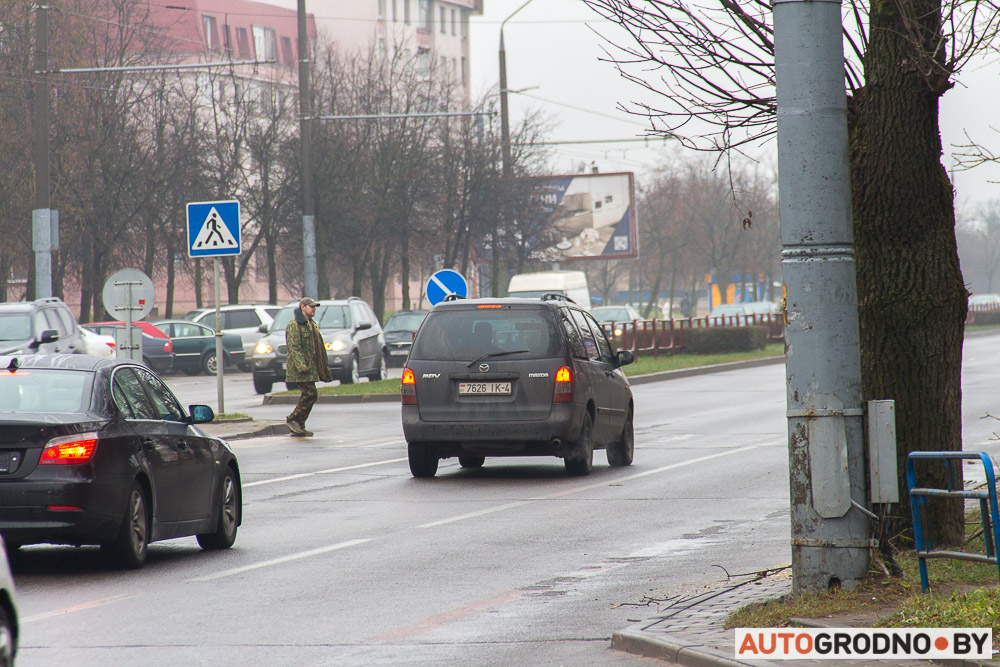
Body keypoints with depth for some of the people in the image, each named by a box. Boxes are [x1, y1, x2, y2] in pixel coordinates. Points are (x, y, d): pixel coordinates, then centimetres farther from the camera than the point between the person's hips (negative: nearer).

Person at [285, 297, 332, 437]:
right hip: (300, 367, -9)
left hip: (310, 367, 9)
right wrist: (301, 366, -27)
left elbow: (319, 347, 25)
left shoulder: (312, 325, 20)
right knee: (310, 394, -15)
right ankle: (292, 419, -6)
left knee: (307, 395, 7)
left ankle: (299, 428, 11)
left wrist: (324, 369, 24)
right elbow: (293, 347, -18)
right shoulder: (294, 325, -10)